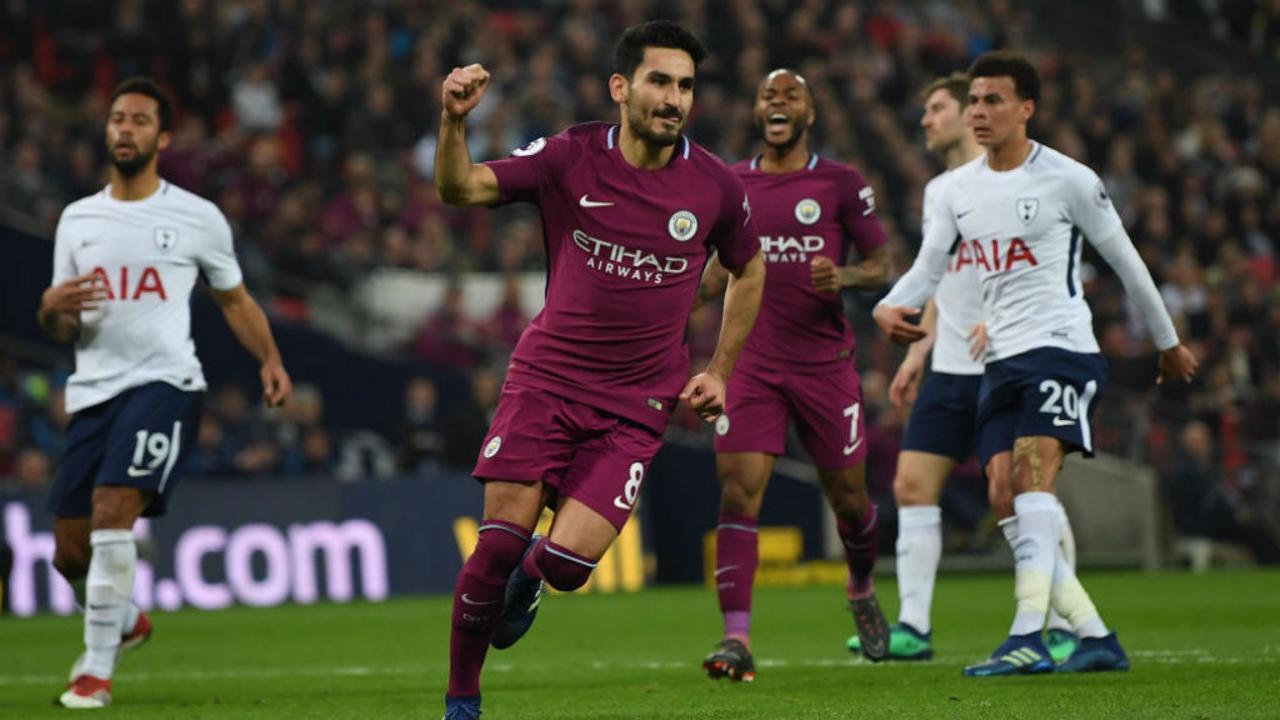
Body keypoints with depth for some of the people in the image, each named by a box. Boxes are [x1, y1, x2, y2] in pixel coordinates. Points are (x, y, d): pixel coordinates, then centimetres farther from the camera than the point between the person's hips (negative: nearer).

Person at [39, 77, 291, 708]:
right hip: (92, 389, 4)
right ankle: (125, 621, 38)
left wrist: (269, 360, 1)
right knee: (69, 548, 5)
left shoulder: (198, 219, 4)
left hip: (164, 383, -4)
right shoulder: (77, 219, 13)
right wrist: (52, 308, -9)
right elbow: (60, 331, 15)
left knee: (112, 509, -24)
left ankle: (97, 669, -18)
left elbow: (234, 300, 16)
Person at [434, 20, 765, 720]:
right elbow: (459, 189, -10)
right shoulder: (570, 157, -6)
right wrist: (453, 122, -29)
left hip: (636, 405, 0)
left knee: (566, 562, -14)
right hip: (545, 379, 0)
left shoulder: (716, 186, -3)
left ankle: (530, 576, 25)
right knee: (498, 543, -9)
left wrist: (719, 371, 10)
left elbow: (748, 271, 15)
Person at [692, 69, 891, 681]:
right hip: (752, 363, 1)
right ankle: (736, 640, -18)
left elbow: (880, 267, 3)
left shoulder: (841, 184, 0)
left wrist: (844, 276, -18)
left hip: (825, 363, -1)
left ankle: (862, 594, 40)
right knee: (738, 493, -14)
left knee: (848, 496, 7)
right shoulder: (732, 186, 9)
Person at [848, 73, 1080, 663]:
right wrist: (917, 353, 21)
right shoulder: (936, 191, 20)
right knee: (912, 483, -2)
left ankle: (1065, 629, 1)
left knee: (1012, 494, -9)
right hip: (949, 369, 8)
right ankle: (913, 628, 0)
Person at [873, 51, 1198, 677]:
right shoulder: (957, 189, 11)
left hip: (1062, 347, -7)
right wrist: (889, 308, -13)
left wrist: (1168, 343, 12)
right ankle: (1097, 638, 5)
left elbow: (1125, 260, 4)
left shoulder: (1067, 180, -5)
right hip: (1001, 360, 7)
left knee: (1032, 481, -22)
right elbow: (926, 270, 10)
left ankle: (1027, 640, -29)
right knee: (1006, 501, -2)